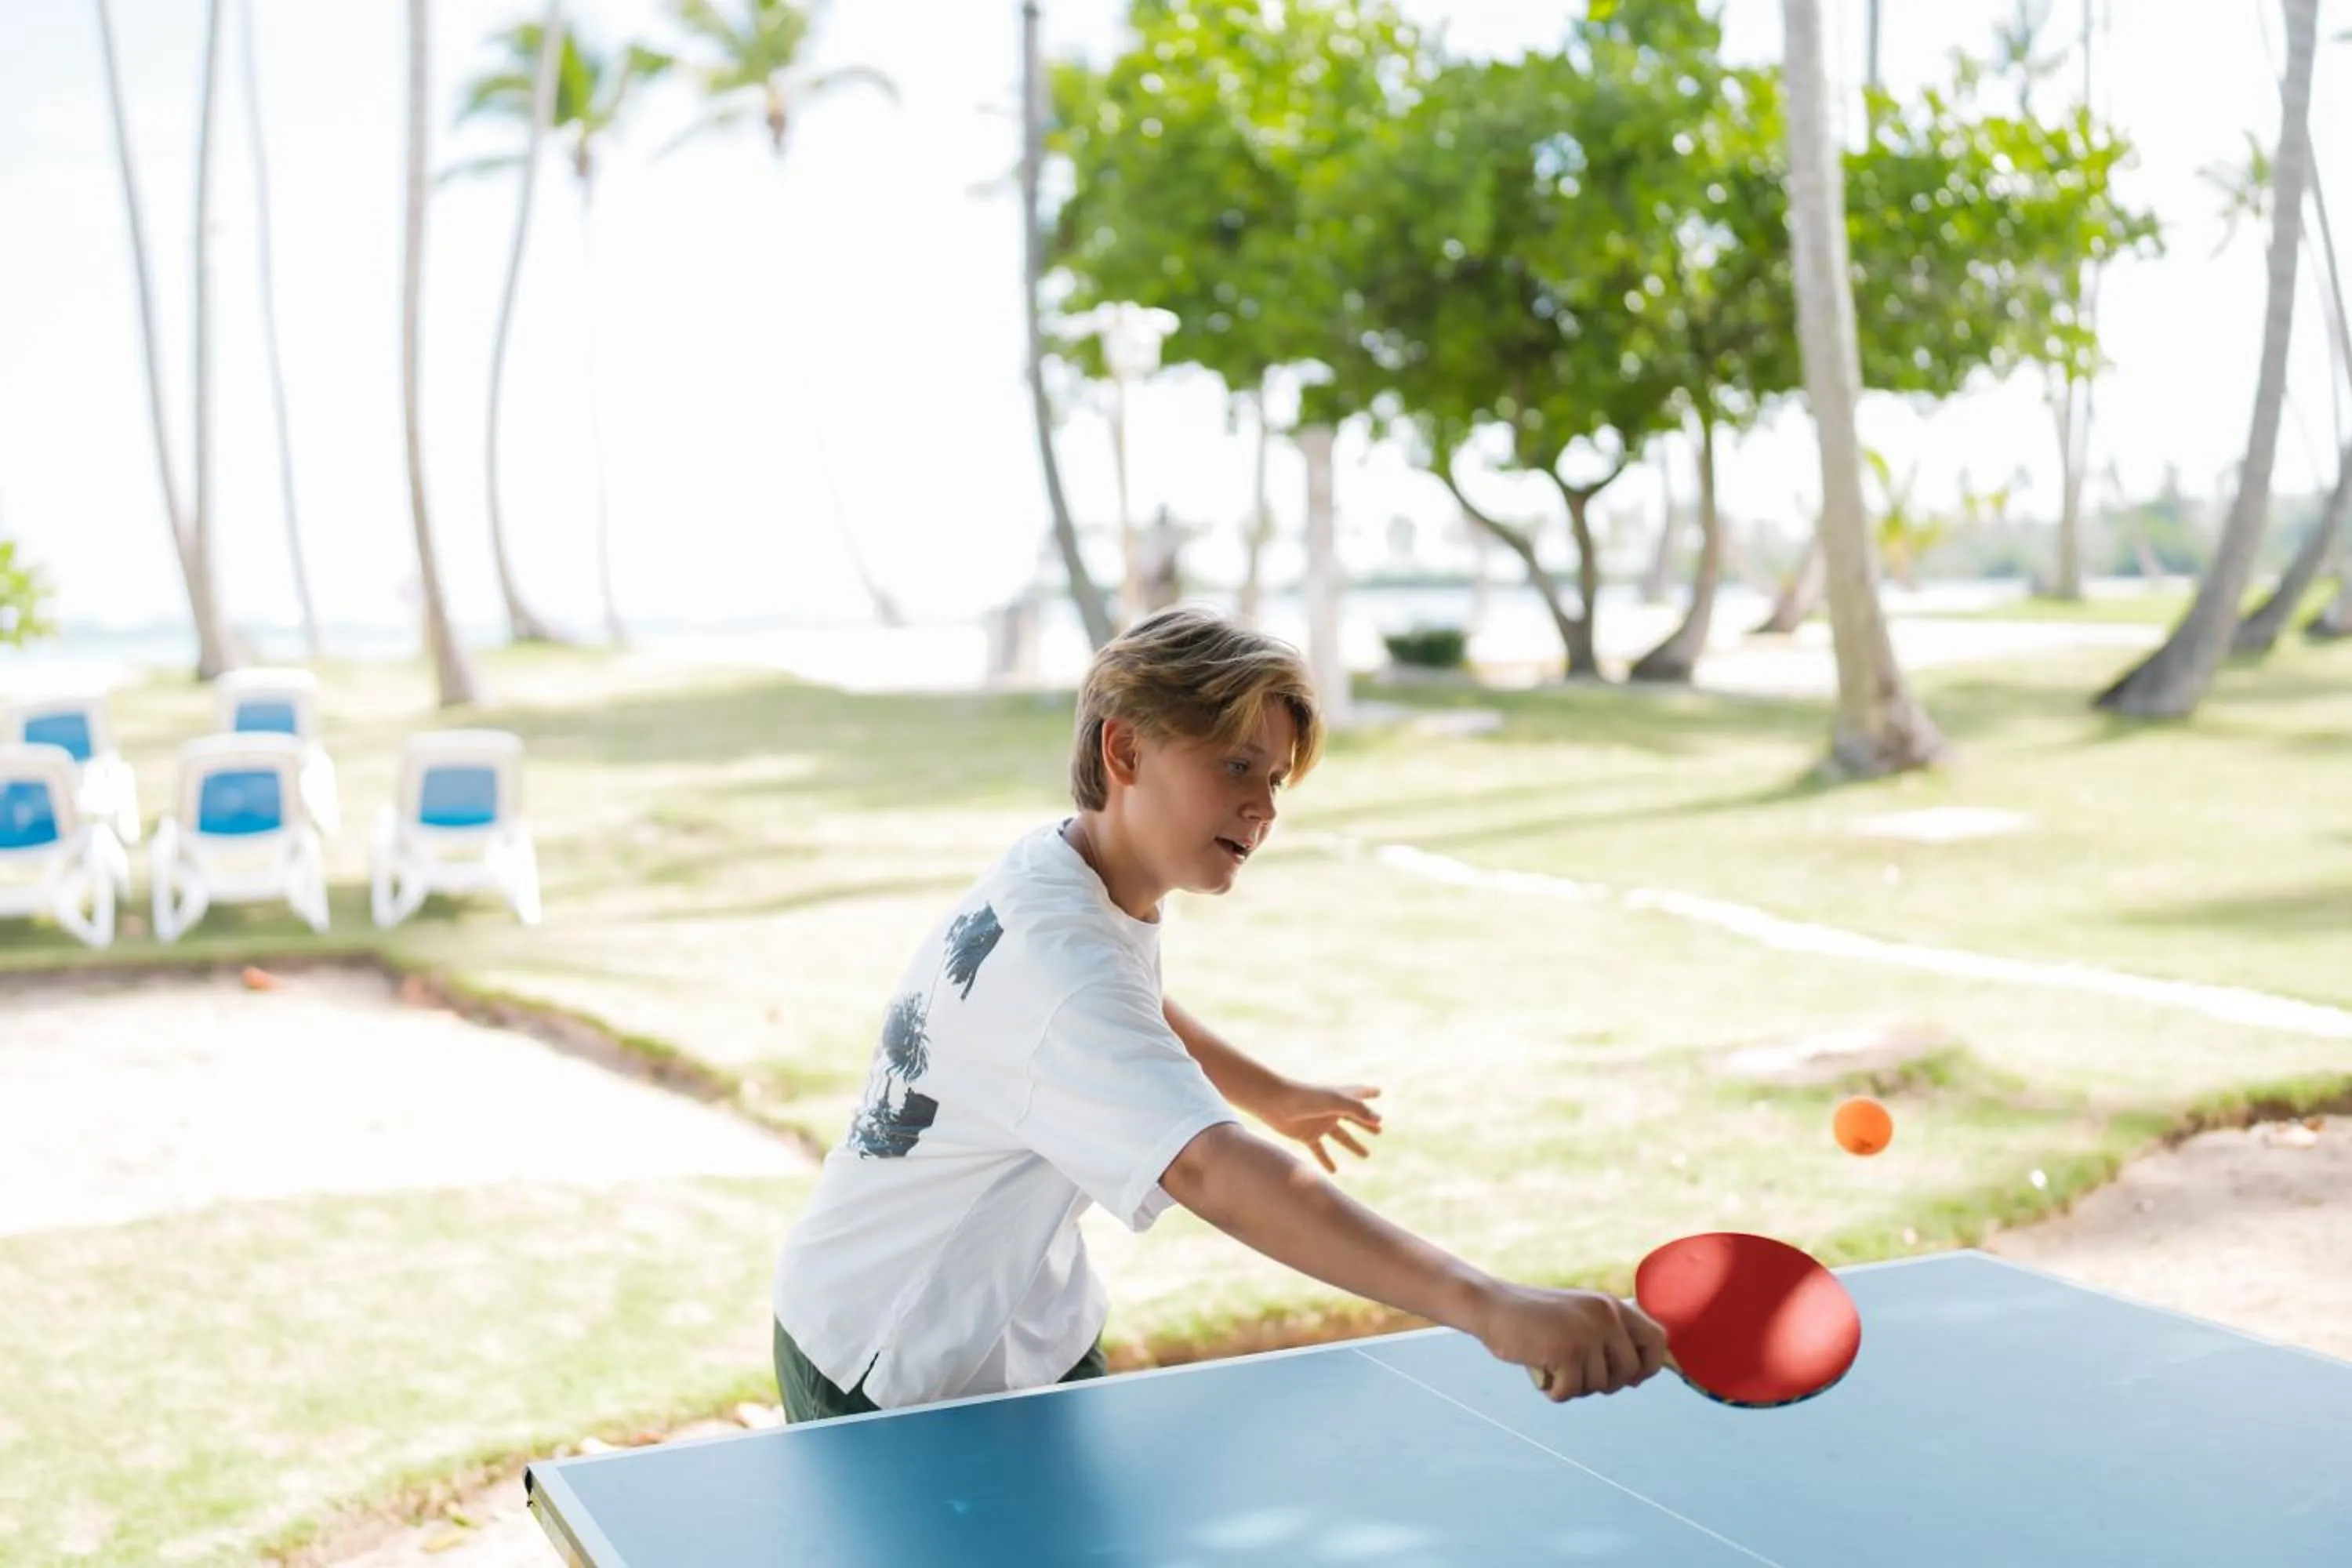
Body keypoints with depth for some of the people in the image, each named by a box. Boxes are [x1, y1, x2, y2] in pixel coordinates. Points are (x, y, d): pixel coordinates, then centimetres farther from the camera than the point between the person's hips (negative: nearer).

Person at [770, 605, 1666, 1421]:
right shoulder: (1054, 960, -35)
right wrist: (1489, 1307, -58)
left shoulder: (1057, 867, -2)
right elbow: (1213, 1171, -50)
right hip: (887, 1385, -9)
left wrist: (1272, 1095, 22)